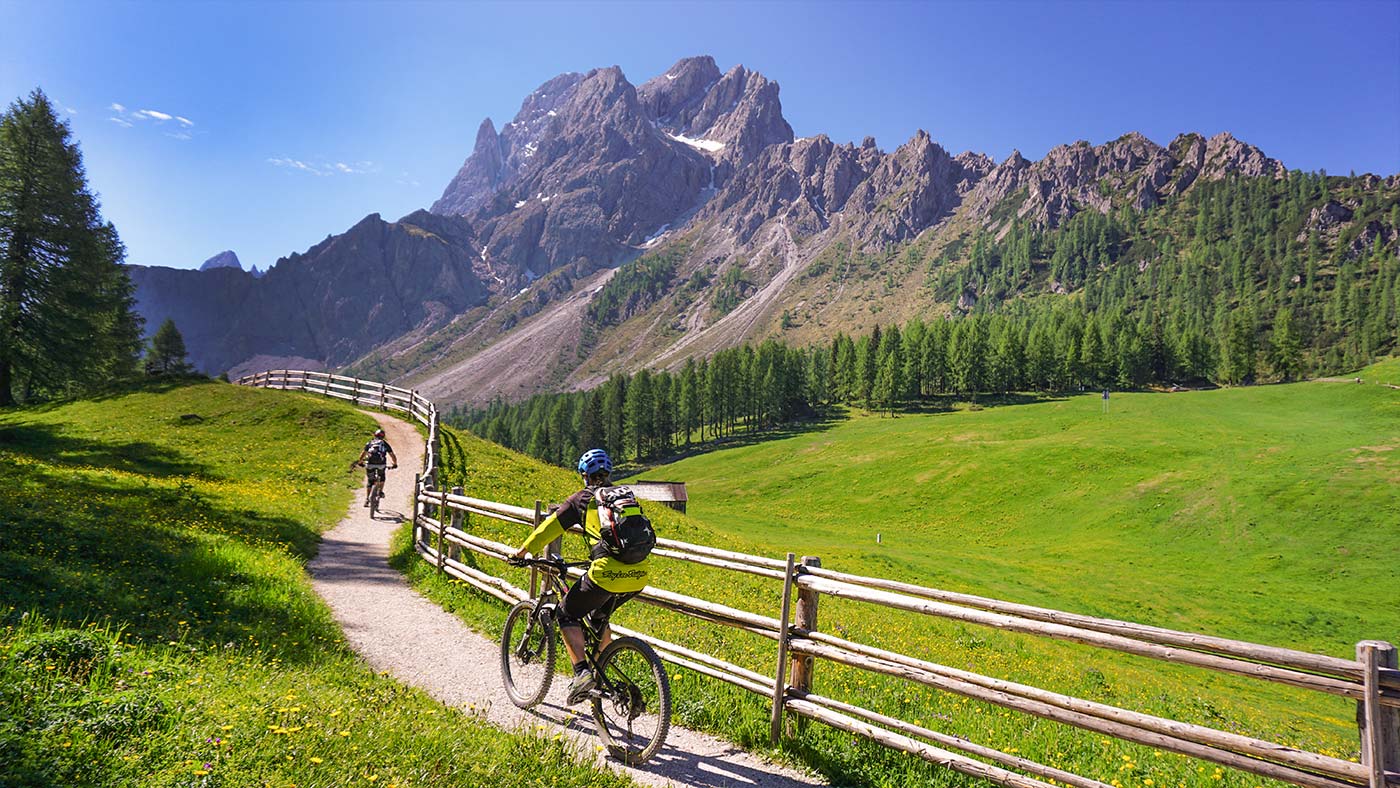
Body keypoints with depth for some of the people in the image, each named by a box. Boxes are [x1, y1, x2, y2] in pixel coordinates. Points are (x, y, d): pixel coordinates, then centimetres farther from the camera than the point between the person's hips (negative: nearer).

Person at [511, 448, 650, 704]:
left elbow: (550, 527, 13)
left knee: (568, 613, 15)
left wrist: (524, 550, 27)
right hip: (639, 574, 6)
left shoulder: (582, 499, 9)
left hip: (608, 572, -6)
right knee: (600, 617, 30)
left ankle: (581, 672, 1)